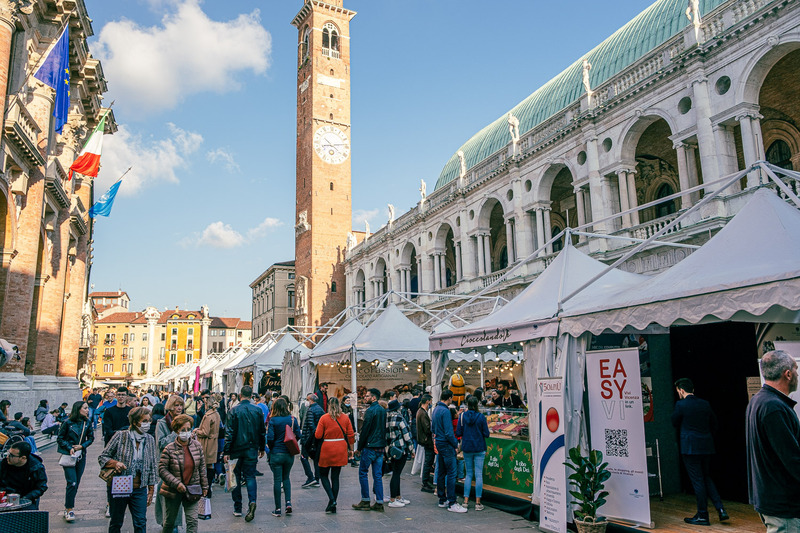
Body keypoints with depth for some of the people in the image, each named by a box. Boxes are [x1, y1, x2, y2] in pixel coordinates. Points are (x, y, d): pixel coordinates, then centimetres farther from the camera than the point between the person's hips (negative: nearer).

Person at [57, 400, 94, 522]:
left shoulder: (87, 423, 3)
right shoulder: (67, 423, -8)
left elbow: (91, 438, 10)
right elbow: (60, 438, -1)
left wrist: (82, 446, -6)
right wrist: (70, 448, -13)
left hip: (81, 456, 4)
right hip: (68, 456, -4)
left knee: (76, 484, 7)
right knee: (72, 483, -12)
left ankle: (67, 507, 20)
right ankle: (69, 510, -4)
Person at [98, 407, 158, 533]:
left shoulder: (150, 440, 1)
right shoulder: (120, 436, -7)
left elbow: (153, 466, 6)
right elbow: (102, 457, -1)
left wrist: (151, 490, 5)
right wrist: (115, 463, -21)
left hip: (139, 490, 2)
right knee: (116, 523, 12)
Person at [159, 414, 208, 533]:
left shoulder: (197, 445, -1)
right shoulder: (169, 449, -11)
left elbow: (202, 468, 6)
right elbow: (162, 470, -11)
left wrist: (204, 486, 6)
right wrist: (176, 483, -19)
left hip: (192, 490, 2)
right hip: (173, 491, -1)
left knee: (192, 521, -4)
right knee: (169, 522, 15)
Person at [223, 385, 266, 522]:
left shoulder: (234, 411, -9)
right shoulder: (257, 410, -1)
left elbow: (229, 432, -10)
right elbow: (262, 431, 7)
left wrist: (226, 451, -5)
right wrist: (262, 448, 18)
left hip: (237, 449, -2)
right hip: (252, 449, 2)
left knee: (236, 477, 11)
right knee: (250, 476, 7)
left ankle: (237, 508, 17)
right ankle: (252, 501, -16)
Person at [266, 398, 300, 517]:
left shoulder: (273, 420, -11)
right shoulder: (293, 419, -2)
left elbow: (270, 438, -14)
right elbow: (298, 435, 0)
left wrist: (270, 447, 6)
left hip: (276, 454, -3)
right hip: (289, 454, 3)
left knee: (277, 480, 6)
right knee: (286, 478, 20)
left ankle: (278, 508, 10)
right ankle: (288, 503, 7)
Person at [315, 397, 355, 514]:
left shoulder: (324, 418, -8)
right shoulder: (345, 418, 1)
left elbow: (318, 435, -8)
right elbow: (350, 435, 3)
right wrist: (350, 449, 12)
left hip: (326, 451, -3)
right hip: (340, 451, 3)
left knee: (323, 475, 14)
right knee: (335, 477, 10)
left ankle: (332, 499, -5)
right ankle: (333, 507, 12)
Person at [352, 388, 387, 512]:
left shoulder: (370, 411, -14)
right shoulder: (383, 410, 11)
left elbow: (365, 430, -15)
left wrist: (360, 447, -6)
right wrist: (382, 443, 17)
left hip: (370, 446, -8)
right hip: (381, 446, 8)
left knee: (363, 473, 4)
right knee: (378, 475, 10)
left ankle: (365, 501, 6)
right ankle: (379, 503, 10)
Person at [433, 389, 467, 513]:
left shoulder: (435, 409, 10)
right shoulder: (445, 411, -19)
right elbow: (449, 432, -21)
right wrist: (456, 444, -10)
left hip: (438, 443, 10)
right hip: (446, 444, -10)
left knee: (442, 472, 15)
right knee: (451, 473, -7)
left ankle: (442, 500, 22)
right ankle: (452, 503, -6)